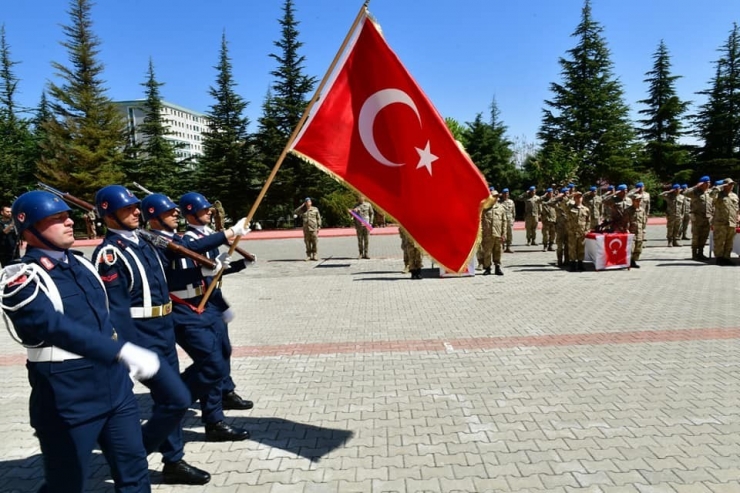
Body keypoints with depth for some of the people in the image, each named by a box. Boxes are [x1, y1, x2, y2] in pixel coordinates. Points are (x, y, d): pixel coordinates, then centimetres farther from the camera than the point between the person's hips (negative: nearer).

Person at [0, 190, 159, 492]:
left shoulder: (81, 263, 8)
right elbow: (57, 327, -32)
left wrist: (125, 357, 22)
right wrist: (124, 351, -45)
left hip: (115, 385, 7)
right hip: (69, 400, -6)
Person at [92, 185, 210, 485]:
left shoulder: (142, 243, 11)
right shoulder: (109, 253, -16)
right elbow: (115, 310, -21)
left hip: (162, 334, 9)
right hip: (140, 340, -9)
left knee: (167, 401, 15)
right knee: (177, 400, -8)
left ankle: (173, 462, 28)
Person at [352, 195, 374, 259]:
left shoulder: (368, 205, 6)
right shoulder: (356, 206, 10)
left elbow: (372, 213, 8)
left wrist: (370, 222, -2)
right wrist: (355, 225, 4)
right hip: (359, 225, 1)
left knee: (367, 240, -2)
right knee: (360, 240, 0)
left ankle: (366, 253, 3)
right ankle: (361, 254, 5)